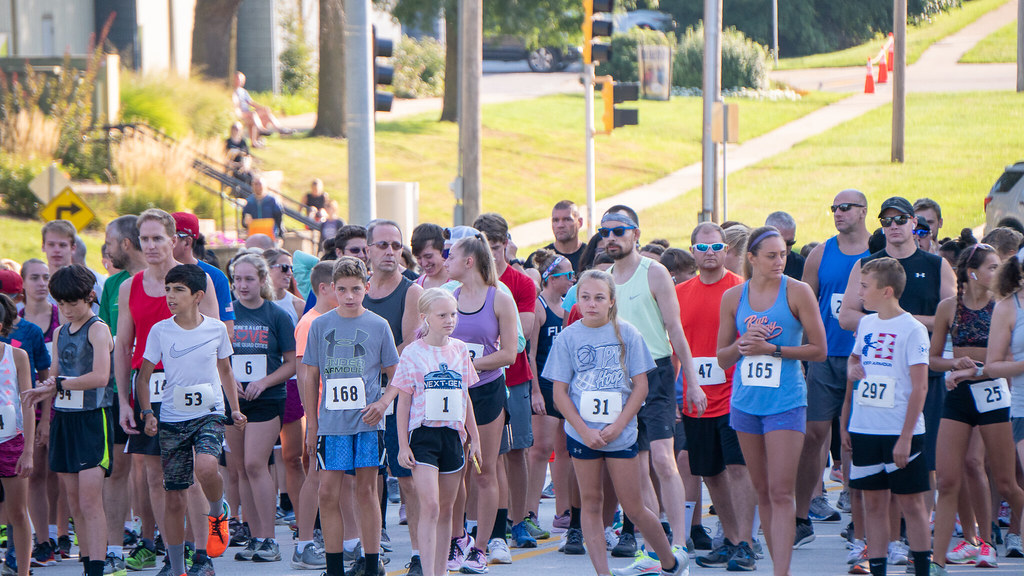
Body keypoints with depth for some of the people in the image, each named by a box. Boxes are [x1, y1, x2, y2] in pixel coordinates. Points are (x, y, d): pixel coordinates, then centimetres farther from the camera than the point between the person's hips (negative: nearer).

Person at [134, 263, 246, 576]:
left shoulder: (216, 328, 2)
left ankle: (218, 512, 3)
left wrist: (235, 409, 10)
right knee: (174, 499, 2)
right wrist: (147, 413, -9)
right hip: (172, 419, 1)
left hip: (210, 414, -1)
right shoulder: (160, 331, -1)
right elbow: (144, 376, 4)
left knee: (205, 468, -30)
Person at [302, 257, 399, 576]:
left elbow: (395, 375, 8)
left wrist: (382, 403, -9)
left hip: (367, 421, -1)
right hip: (331, 422, 1)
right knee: (328, 492, -2)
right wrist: (311, 423, 7)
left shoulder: (378, 326, 2)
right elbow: (310, 376, 10)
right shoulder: (320, 326, 5)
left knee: (366, 490, 3)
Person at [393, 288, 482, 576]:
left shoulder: (460, 350, 8)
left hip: (452, 434, 5)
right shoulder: (413, 353, -4)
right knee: (430, 506, -14)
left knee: (446, 509, 8)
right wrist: (403, 444, -6)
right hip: (423, 433, -4)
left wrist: (473, 436, 16)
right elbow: (403, 401, -2)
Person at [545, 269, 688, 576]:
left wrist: (618, 426, -11)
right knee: (590, 504, 3)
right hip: (581, 433, 1)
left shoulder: (627, 334, -2)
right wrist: (584, 430, -10)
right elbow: (560, 392, 0)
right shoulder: (568, 337, -1)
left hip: (621, 433, -1)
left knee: (633, 507, 2)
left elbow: (641, 386, -1)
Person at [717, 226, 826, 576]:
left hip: (786, 402, -4)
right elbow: (722, 357, 12)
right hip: (745, 400, 4)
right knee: (762, 492, 10)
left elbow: (819, 349, -3)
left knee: (781, 493, -12)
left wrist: (771, 349, -13)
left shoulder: (797, 292, -4)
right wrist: (744, 343, -9)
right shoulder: (733, 297, 7)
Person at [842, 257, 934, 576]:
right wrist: (845, 414, 14)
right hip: (864, 430, 6)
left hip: (900, 432, -6)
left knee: (911, 503, 0)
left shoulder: (912, 329, -10)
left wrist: (905, 437, -16)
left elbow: (919, 387, -12)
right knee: (873, 503, 7)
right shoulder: (866, 324, 9)